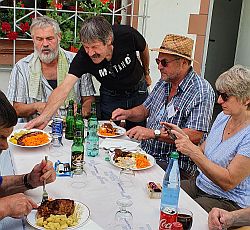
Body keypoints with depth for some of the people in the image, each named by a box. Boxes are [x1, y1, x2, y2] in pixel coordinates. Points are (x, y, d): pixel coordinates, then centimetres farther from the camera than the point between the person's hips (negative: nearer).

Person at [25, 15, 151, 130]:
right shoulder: (83, 56, -29)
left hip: (138, 92, 1)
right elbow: (64, 88, -36)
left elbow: (144, 49, -5)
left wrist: (146, 72, 12)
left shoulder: (127, 35, -29)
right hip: (110, 96, 0)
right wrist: (45, 116, -50)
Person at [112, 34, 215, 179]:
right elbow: (146, 109, 22)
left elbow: (195, 136, -24)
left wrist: (154, 133, -27)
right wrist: (128, 113, 1)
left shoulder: (202, 91, -15)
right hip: (147, 155, 8)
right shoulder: (164, 83, 10)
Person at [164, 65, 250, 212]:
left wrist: (193, 151, -28)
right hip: (200, 185, 7)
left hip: (229, 202, -7)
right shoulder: (223, 117, 4)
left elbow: (228, 182, -24)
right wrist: (184, 137, -8)